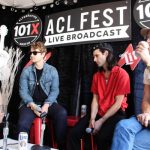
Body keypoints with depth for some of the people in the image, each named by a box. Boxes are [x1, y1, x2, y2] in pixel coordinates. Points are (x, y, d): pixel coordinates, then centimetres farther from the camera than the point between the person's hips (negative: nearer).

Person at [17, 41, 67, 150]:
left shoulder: (52, 70, 2)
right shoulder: (26, 71, 3)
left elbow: (55, 90, -2)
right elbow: (23, 91, -1)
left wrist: (46, 104, -18)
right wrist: (32, 105, -17)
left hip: (48, 102, 0)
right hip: (30, 103, 0)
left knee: (62, 113, -28)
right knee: (23, 123, -28)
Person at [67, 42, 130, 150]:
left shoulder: (121, 74, -10)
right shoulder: (97, 76, 12)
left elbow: (118, 103, -13)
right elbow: (95, 99, 5)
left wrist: (101, 121, -15)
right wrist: (92, 119, -11)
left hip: (115, 114, -5)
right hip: (99, 113, 5)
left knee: (102, 137, -32)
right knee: (74, 133, -14)